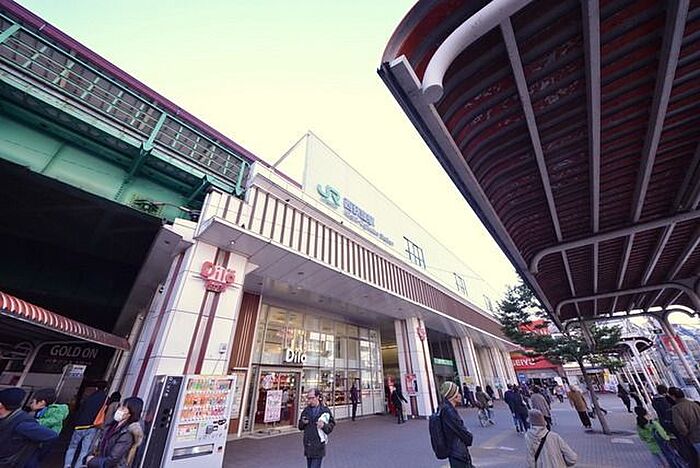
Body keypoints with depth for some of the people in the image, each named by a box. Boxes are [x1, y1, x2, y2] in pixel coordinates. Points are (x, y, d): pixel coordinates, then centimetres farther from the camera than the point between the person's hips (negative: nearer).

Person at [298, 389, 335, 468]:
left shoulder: (325, 411, -9)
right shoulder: (306, 410, 4)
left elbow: (332, 424, -3)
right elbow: (300, 427, 14)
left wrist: (324, 426, -22)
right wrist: (303, 422, -8)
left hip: (318, 447, -5)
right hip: (308, 446, 5)